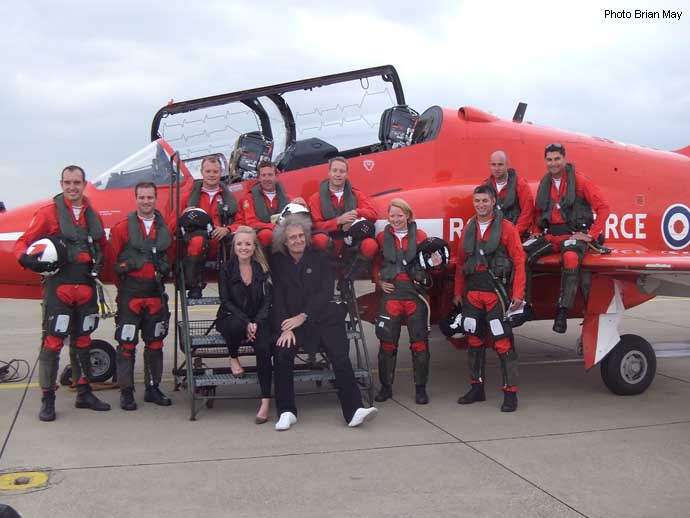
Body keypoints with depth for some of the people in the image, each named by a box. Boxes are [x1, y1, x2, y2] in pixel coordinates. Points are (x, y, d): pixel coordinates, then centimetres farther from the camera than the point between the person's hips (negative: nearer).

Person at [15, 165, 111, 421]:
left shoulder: (93, 215, 13)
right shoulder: (49, 212, -1)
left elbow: (102, 246, 27)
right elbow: (23, 242, -5)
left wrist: (99, 264, 11)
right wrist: (26, 258, -24)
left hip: (87, 286, 5)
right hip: (59, 285, -5)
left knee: (83, 341, 13)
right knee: (52, 342, -5)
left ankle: (84, 393, 24)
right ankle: (47, 399, 3)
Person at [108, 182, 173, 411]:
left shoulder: (165, 229, 8)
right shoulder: (123, 228, -2)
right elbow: (112, 259, 0)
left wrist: (159, 279, 7)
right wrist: (124, 286, 3)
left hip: (156, 293, 4)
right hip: (130, 294, -3)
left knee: (155, 343, 10)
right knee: (127, 344, -1)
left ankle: (153, 388, 22)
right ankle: (126, 391, 8)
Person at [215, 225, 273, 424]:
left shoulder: (263, 268, 7)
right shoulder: (226, 269, 3)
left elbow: (268, 300, 1)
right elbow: (226, 301, -4)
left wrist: (256, 323, -16)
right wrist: (246, 323, -18)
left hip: (258, 320, 1)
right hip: (231, 318, -1)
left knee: (264, 347, -29)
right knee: (236, 324, -37)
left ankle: (266, 400, -28)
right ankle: (233, 358, -5)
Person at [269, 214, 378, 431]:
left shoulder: (320, 257, 7)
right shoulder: (277, 262, 9)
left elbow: (326, 292, -1)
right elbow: (278, 298, 1)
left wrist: (303, 316, -12)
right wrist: (286, 328, -12)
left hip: (323, 318, 0)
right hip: (290, 321, 0)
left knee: (341, 357, -20)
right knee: (282, 353, -25)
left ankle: (354, 411, -19)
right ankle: (286, 412, -14)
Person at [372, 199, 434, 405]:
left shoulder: (420, 235, 5)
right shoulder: (382, 237, 8)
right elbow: (375, 264, 15)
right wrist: (379, 282, -1)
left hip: (415, 292, -1)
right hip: (391, 293, 1)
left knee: (419, 342, 2)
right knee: (387, 342, 5)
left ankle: (421, 388, 15)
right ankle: (386, 386, 19)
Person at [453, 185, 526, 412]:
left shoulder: (506, 227, -3)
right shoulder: (468, 228, 12)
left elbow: (519, 261, -6)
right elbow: (460, 262, 16)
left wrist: (518, 293, -12)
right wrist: (458, 291, 14)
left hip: (496, 291, -5)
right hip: (472, 291, 5)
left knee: (503, 342, -6)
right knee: (475, 340, 12)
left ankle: (510, 393, 0)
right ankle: (477, 388, 24)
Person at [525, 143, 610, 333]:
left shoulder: (580, 181, -3)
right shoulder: (545, 183, 14)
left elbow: (603, 208, -5)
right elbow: (538, 211, 28)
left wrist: (591, 235, -9)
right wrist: (536, 231, 11)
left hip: (574, 234, -5)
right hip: (550, 235, 5)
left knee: (570, 258, -39)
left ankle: (563, 311, -32)